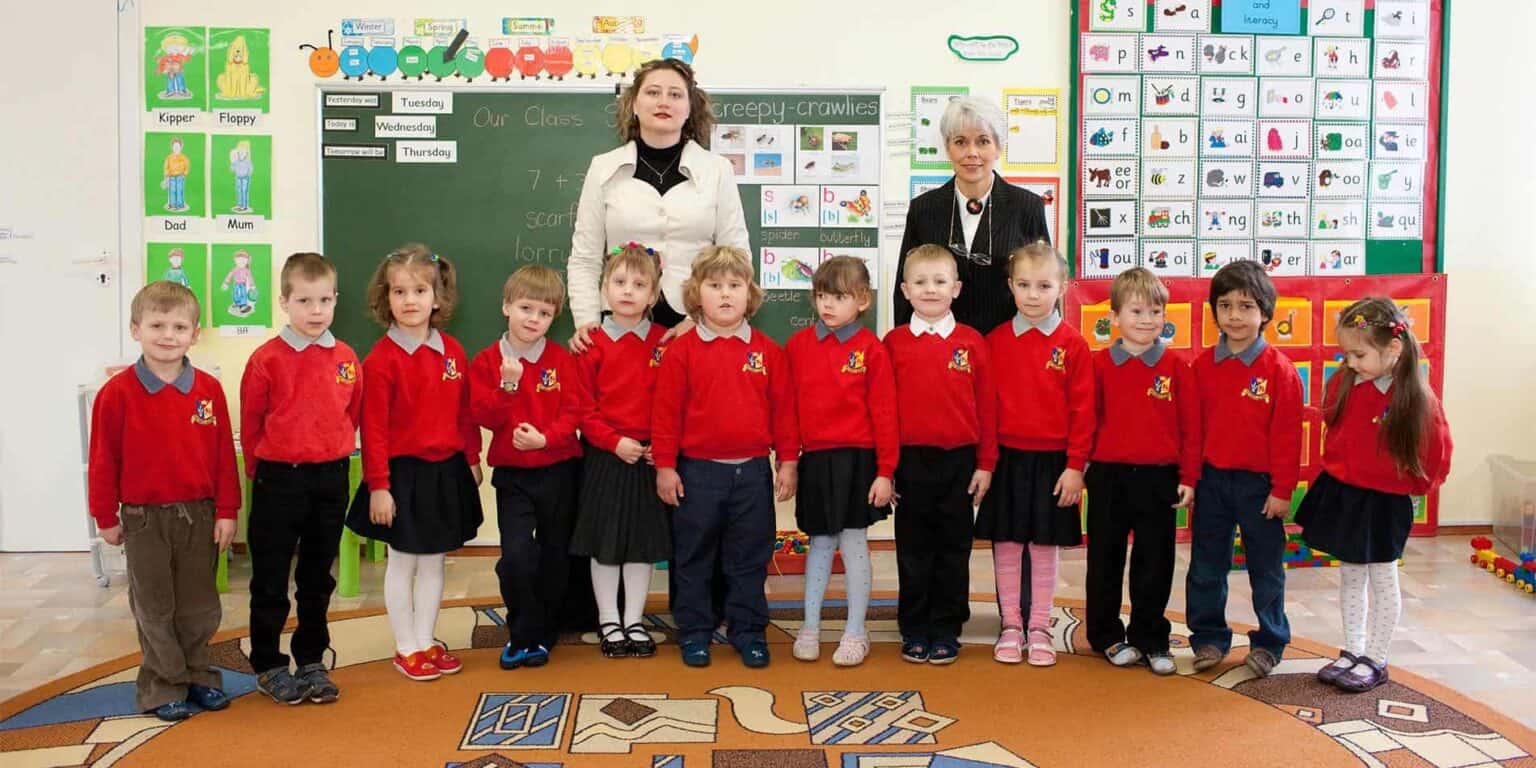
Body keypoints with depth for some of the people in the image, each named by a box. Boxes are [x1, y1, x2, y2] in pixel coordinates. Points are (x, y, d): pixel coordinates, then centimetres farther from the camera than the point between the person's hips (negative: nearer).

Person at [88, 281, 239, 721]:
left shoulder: (209, 390, -3)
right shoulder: (117, 393, -9)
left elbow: (224, 453, -1)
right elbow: (104, 459, -4)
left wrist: (227, 511, -1)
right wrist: (106, 518, -1)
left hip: (199, 514, 2)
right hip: (144, 518, -2)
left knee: (200, 606, 13)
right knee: (155, 608, 10)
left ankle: (197, 676, 29)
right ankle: (163, 688, 22)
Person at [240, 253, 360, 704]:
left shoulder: (346, 358, 1)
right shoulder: (267, 359, -9)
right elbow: (250, 426, -3)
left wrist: (336, 461, 8)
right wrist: (261, 472, 3)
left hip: (331, 480, 4)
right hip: (279, 481, -3)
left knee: (318, 578, 14)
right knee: (270, 578, 8)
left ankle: (311, 662, 26)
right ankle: (268, 665, 22)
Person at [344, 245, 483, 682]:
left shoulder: (453, 352, 2)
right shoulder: (381, 359, -11)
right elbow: (374, 429, -12)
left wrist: (471, 460, 10)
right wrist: (378, 486, -14)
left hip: (446, 472, 5)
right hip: (403, 472, -4)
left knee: (433, 562, 14)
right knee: (402, 563, 7)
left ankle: (427, 642, 26)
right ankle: (406, 649, 19)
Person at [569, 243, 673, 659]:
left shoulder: (665, 342, 1)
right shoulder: (593, 344, -2)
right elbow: (583, 408, -4)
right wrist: (615, 442, -14)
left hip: (650, 457, 1)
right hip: (605, 457, -1)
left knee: (644, 541, 9)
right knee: (605, 542, 7)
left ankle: (634, 621, 23)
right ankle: (608, 622, 22)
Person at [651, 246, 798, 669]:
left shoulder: (767, 351, 3)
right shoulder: (682, 351, -3)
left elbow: (783, 408, 4)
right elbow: (666, 412, -4)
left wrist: (788, 462, 2)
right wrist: (664, 466, -6)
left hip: (753, 472, 2)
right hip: (698, 472, -1)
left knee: (750, 558, 11)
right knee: (694, 557, 9)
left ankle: (747, 630, 23)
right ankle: (694, 631, 22)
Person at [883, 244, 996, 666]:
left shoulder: (972, 342, 1)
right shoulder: (893, 343, 1)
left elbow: (987, 406, 2)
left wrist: (986, 463, 0)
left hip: (959, 460, 0)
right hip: (911, 460, 0)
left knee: (953, 549, 9)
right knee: (913, 550, 9)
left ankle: (946, 631, 20)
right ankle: (914, 631, 20)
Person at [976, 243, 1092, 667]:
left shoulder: (1072, 344, -4)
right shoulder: (995, 341, 1)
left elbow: (1082, 410, -4)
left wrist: (1075, 466, -7)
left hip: (1052, 460, -1)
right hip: (1006, 459, 2)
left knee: (1045, 545, 7)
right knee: (1006, 544, 7)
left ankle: (1039, 628, 19)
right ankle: (1011, 626, 19)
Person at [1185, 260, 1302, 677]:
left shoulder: (1279, 370, -10)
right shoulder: (1203, 365, 1)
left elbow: (1287, 435, -9)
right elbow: (1193, 425, 5)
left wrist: (1282, 489, -9)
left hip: (1259, 483, -3)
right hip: (1212, 479, 3)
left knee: (1266, 569, 9)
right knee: (1205, 566, 11)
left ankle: (1269, 643, 24)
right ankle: (1209, 638, 25)